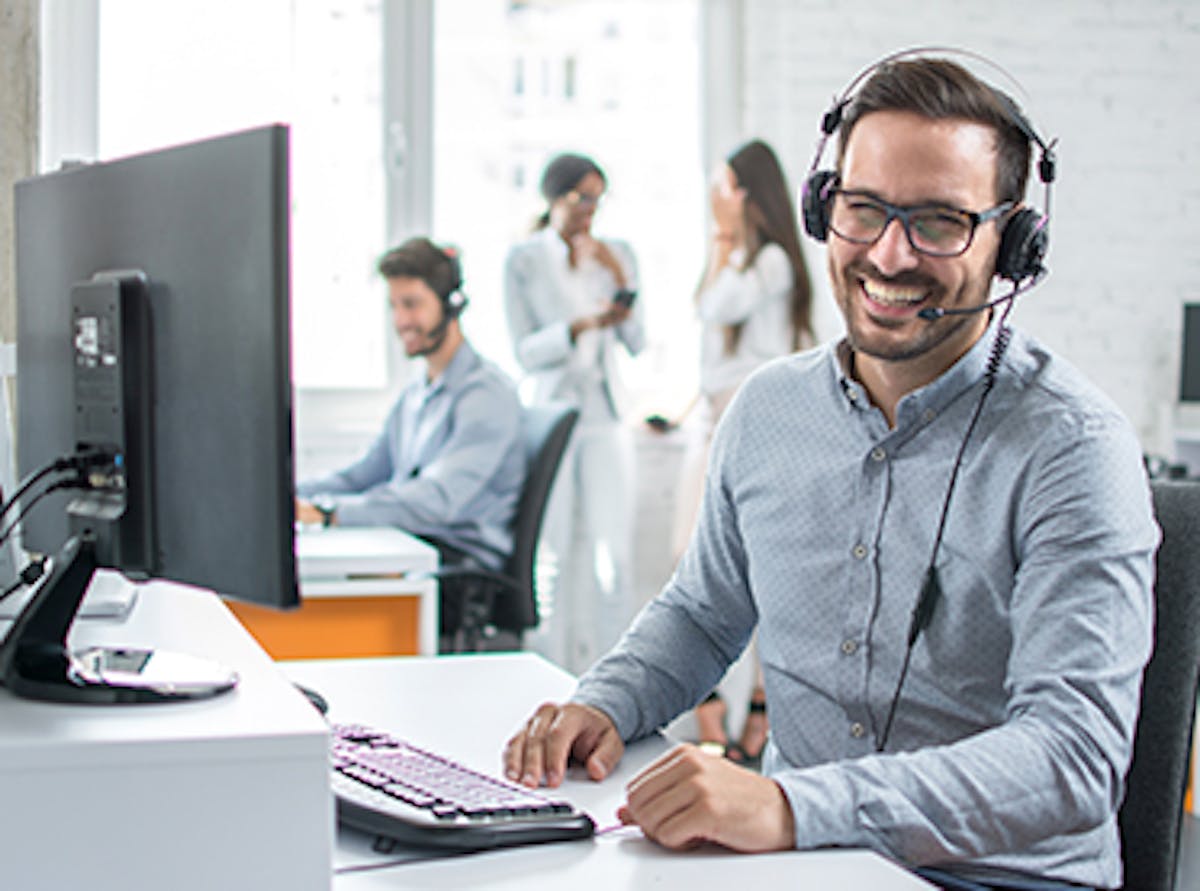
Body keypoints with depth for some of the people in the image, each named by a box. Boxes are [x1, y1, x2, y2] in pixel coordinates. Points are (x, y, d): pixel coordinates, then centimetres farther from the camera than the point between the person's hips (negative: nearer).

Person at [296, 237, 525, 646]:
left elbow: (437, 501, -24)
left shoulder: (488, 394, -11)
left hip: (463, 563, -8)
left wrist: (328, 512, -31)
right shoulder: (415, 393, 20)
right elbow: (364, 474, 24)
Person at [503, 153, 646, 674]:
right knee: (557, 556, 0)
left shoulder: (616, 254, 7)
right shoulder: (524, 261, -2)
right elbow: (525, 352, -7)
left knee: (615, 553, -5)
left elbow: (636, 345, 4)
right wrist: (582, 326, -21)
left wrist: (622, 282, -10)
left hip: (605, 416, 2)